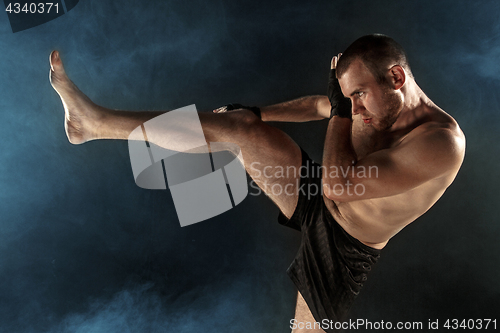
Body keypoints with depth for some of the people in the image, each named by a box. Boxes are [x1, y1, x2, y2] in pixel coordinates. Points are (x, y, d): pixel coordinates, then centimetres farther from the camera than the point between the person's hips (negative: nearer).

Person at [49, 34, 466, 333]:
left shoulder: (442, 142, -28)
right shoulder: (379, 102, -6)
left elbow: (337, 186, -33)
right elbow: (316, 105, 13)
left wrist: (341, 111, -24)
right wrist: (253, 114, 18)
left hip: (344, 247, -5)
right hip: (319, 201, 5)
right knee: (239, 126, -11)